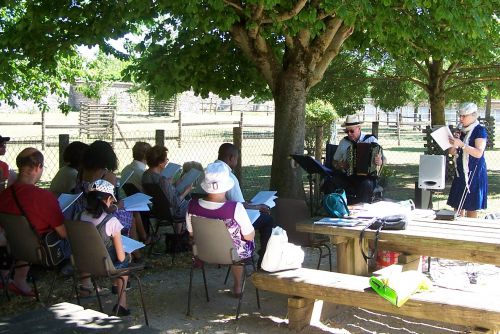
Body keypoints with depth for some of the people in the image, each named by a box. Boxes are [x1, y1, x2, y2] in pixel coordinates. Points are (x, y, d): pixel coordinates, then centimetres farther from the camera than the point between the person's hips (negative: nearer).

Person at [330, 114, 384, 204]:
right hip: (347, 176, 2)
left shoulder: (371, 140, 5)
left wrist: (379, 162, -21)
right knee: (333, 182, -28)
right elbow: (335, 162, 22)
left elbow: (382, 159, 3)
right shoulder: (344, 142, 14)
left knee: (367, 184, -36)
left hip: (366, 177, -2)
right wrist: (340, 165, -2)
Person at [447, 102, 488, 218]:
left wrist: (461, 144, -26)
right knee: (457, 206, 7)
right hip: (461, 172, 7)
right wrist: (453, 144, -6)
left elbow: (479, 153, -20)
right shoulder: (462, 131, 13)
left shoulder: (480, 130, -8)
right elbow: (452, 152, 15)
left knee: (471, 207, -2)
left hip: (474, 173, -7)